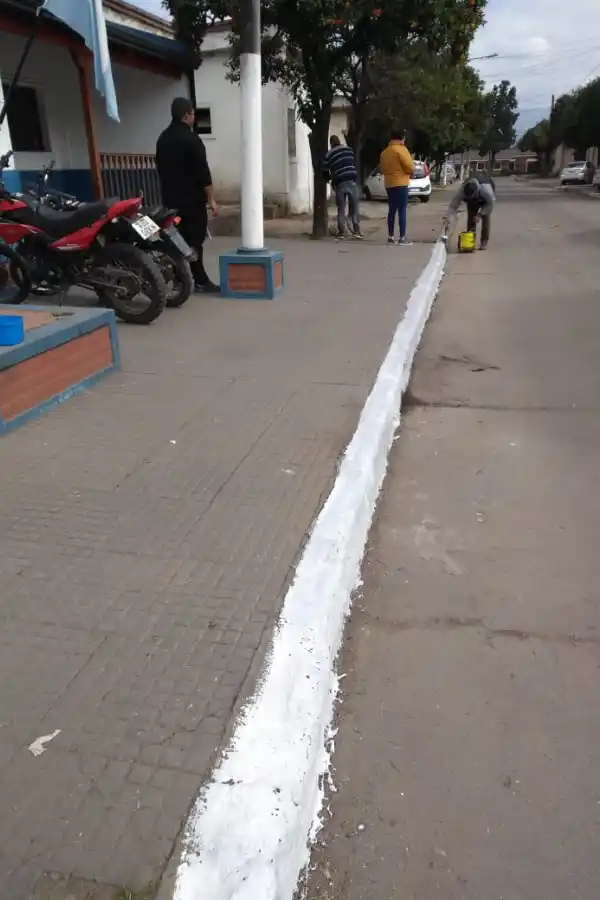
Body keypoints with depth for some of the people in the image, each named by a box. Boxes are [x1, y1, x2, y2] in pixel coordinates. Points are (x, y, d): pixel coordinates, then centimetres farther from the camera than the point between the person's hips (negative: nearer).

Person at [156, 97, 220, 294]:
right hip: (192, 199, -8)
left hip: (170, 199, 8)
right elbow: (203, 172, -16)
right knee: (194, 239, -6)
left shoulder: (162, 139, 14)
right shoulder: (191, 139, -12)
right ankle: (201, 281, -5)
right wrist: (211, 199, -13)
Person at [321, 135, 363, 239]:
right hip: (351, 180, 0)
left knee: (341, 208, 7)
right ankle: (356, 230, -2)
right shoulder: (349, 149, 12)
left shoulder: (328, 155, 7)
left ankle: (342, 232, 5)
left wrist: (331, 179, 28)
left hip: (339, 183, 0)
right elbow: (354, 164, 18)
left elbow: (325, 172, 10)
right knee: (354, 207, 4)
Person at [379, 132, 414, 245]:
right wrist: (409, 172, 7)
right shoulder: (401, 149, -8)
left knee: (392, 211, 12)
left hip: (389, 184, 7)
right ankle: (402, 238, -9)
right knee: (402, 211, -6)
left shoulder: (384, 152, 13)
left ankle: (390, 237, 11)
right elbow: (410, 166, -12)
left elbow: (382, 169, 19)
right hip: (400, 184, -7)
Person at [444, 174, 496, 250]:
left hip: (486, 198, -3)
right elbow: (453, 204, -39)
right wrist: (447, 218, -50)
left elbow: (490, 204, -32)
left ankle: (484, 242, -7)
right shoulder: (462, 190, -41)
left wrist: (480, 214, -38)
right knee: (470, 216, -5)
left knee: (485, 217, -12)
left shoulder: (486, 189, -47)